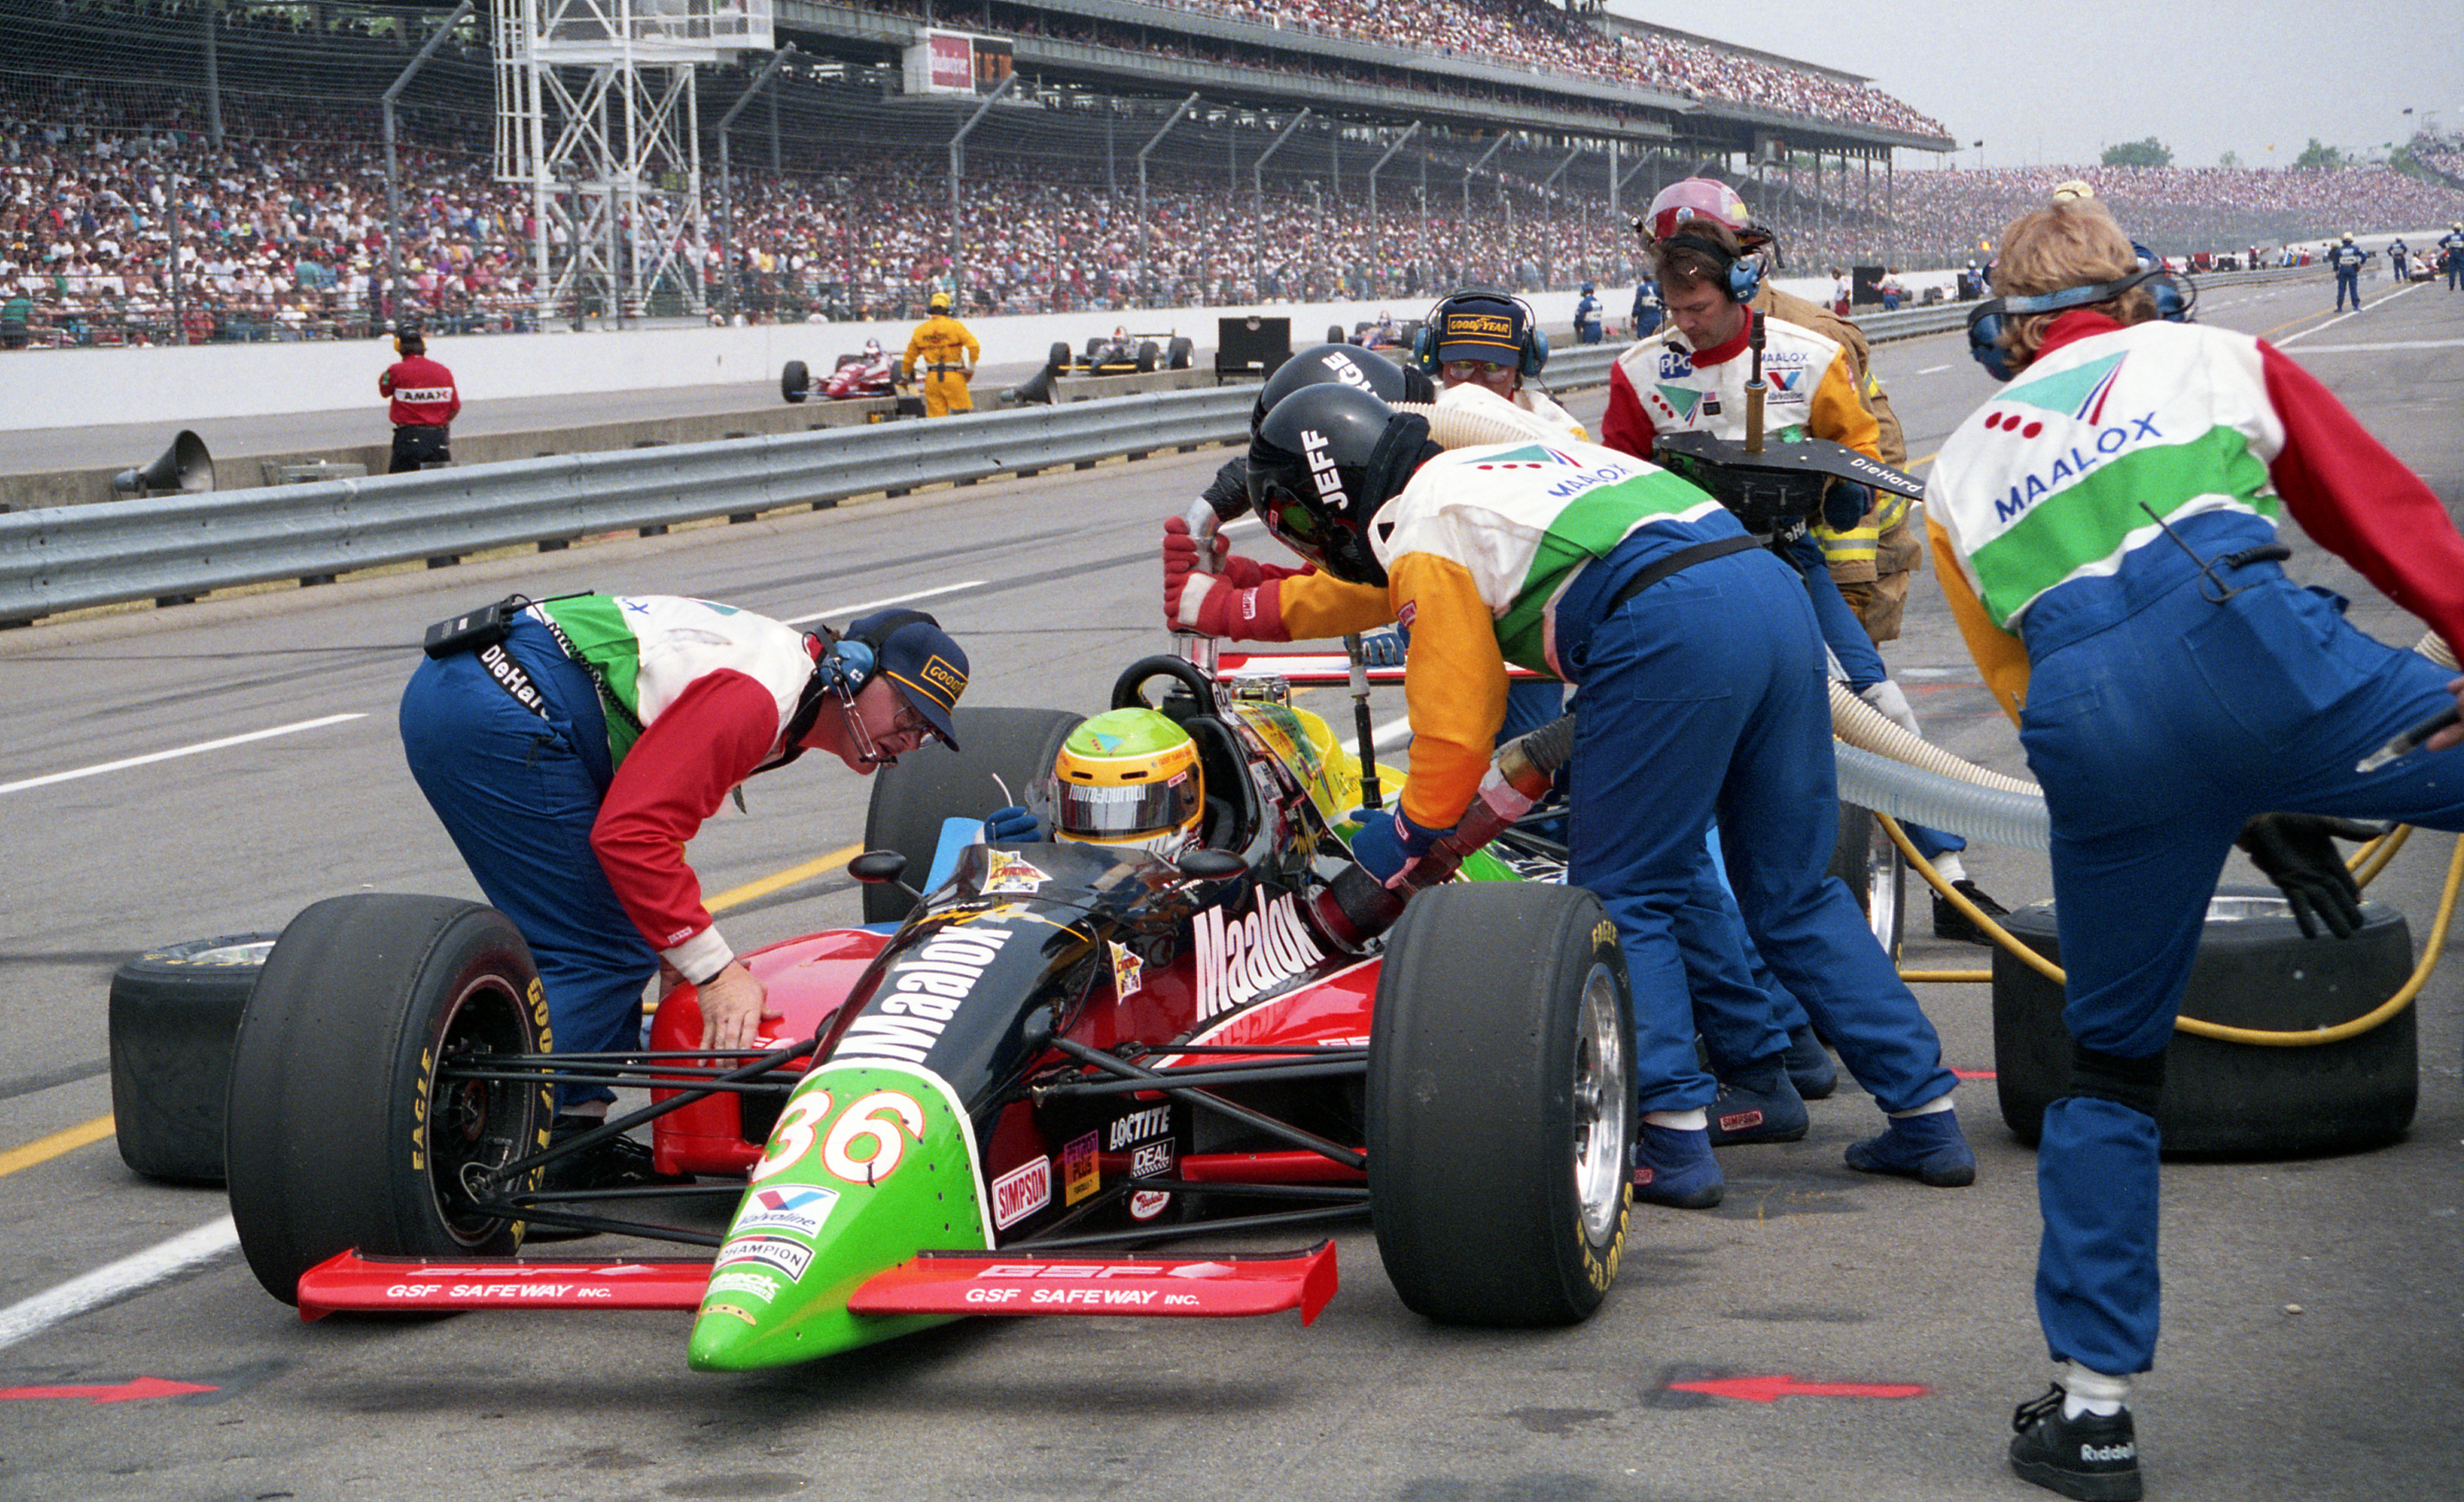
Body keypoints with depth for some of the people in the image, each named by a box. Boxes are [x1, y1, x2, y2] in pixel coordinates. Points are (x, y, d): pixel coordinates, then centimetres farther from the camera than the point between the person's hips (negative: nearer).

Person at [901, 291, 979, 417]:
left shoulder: (920, 330, 7)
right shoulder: (955, 326, -4)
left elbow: (910, 356, 16)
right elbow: (974, 346, -12)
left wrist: (905, 376, 31)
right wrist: (971, 368, 0)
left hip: (932, 378, 3)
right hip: (953, 377, -3)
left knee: (936, 415, 5)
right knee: (963, 412, 0)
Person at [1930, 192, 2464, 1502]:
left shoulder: (1959, 471, 33)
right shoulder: (2216, 358, 28)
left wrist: (2245, 816, 25)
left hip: (2087, 733, 3)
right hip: (2242, 641, -3)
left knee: (2112, 1063, 18)